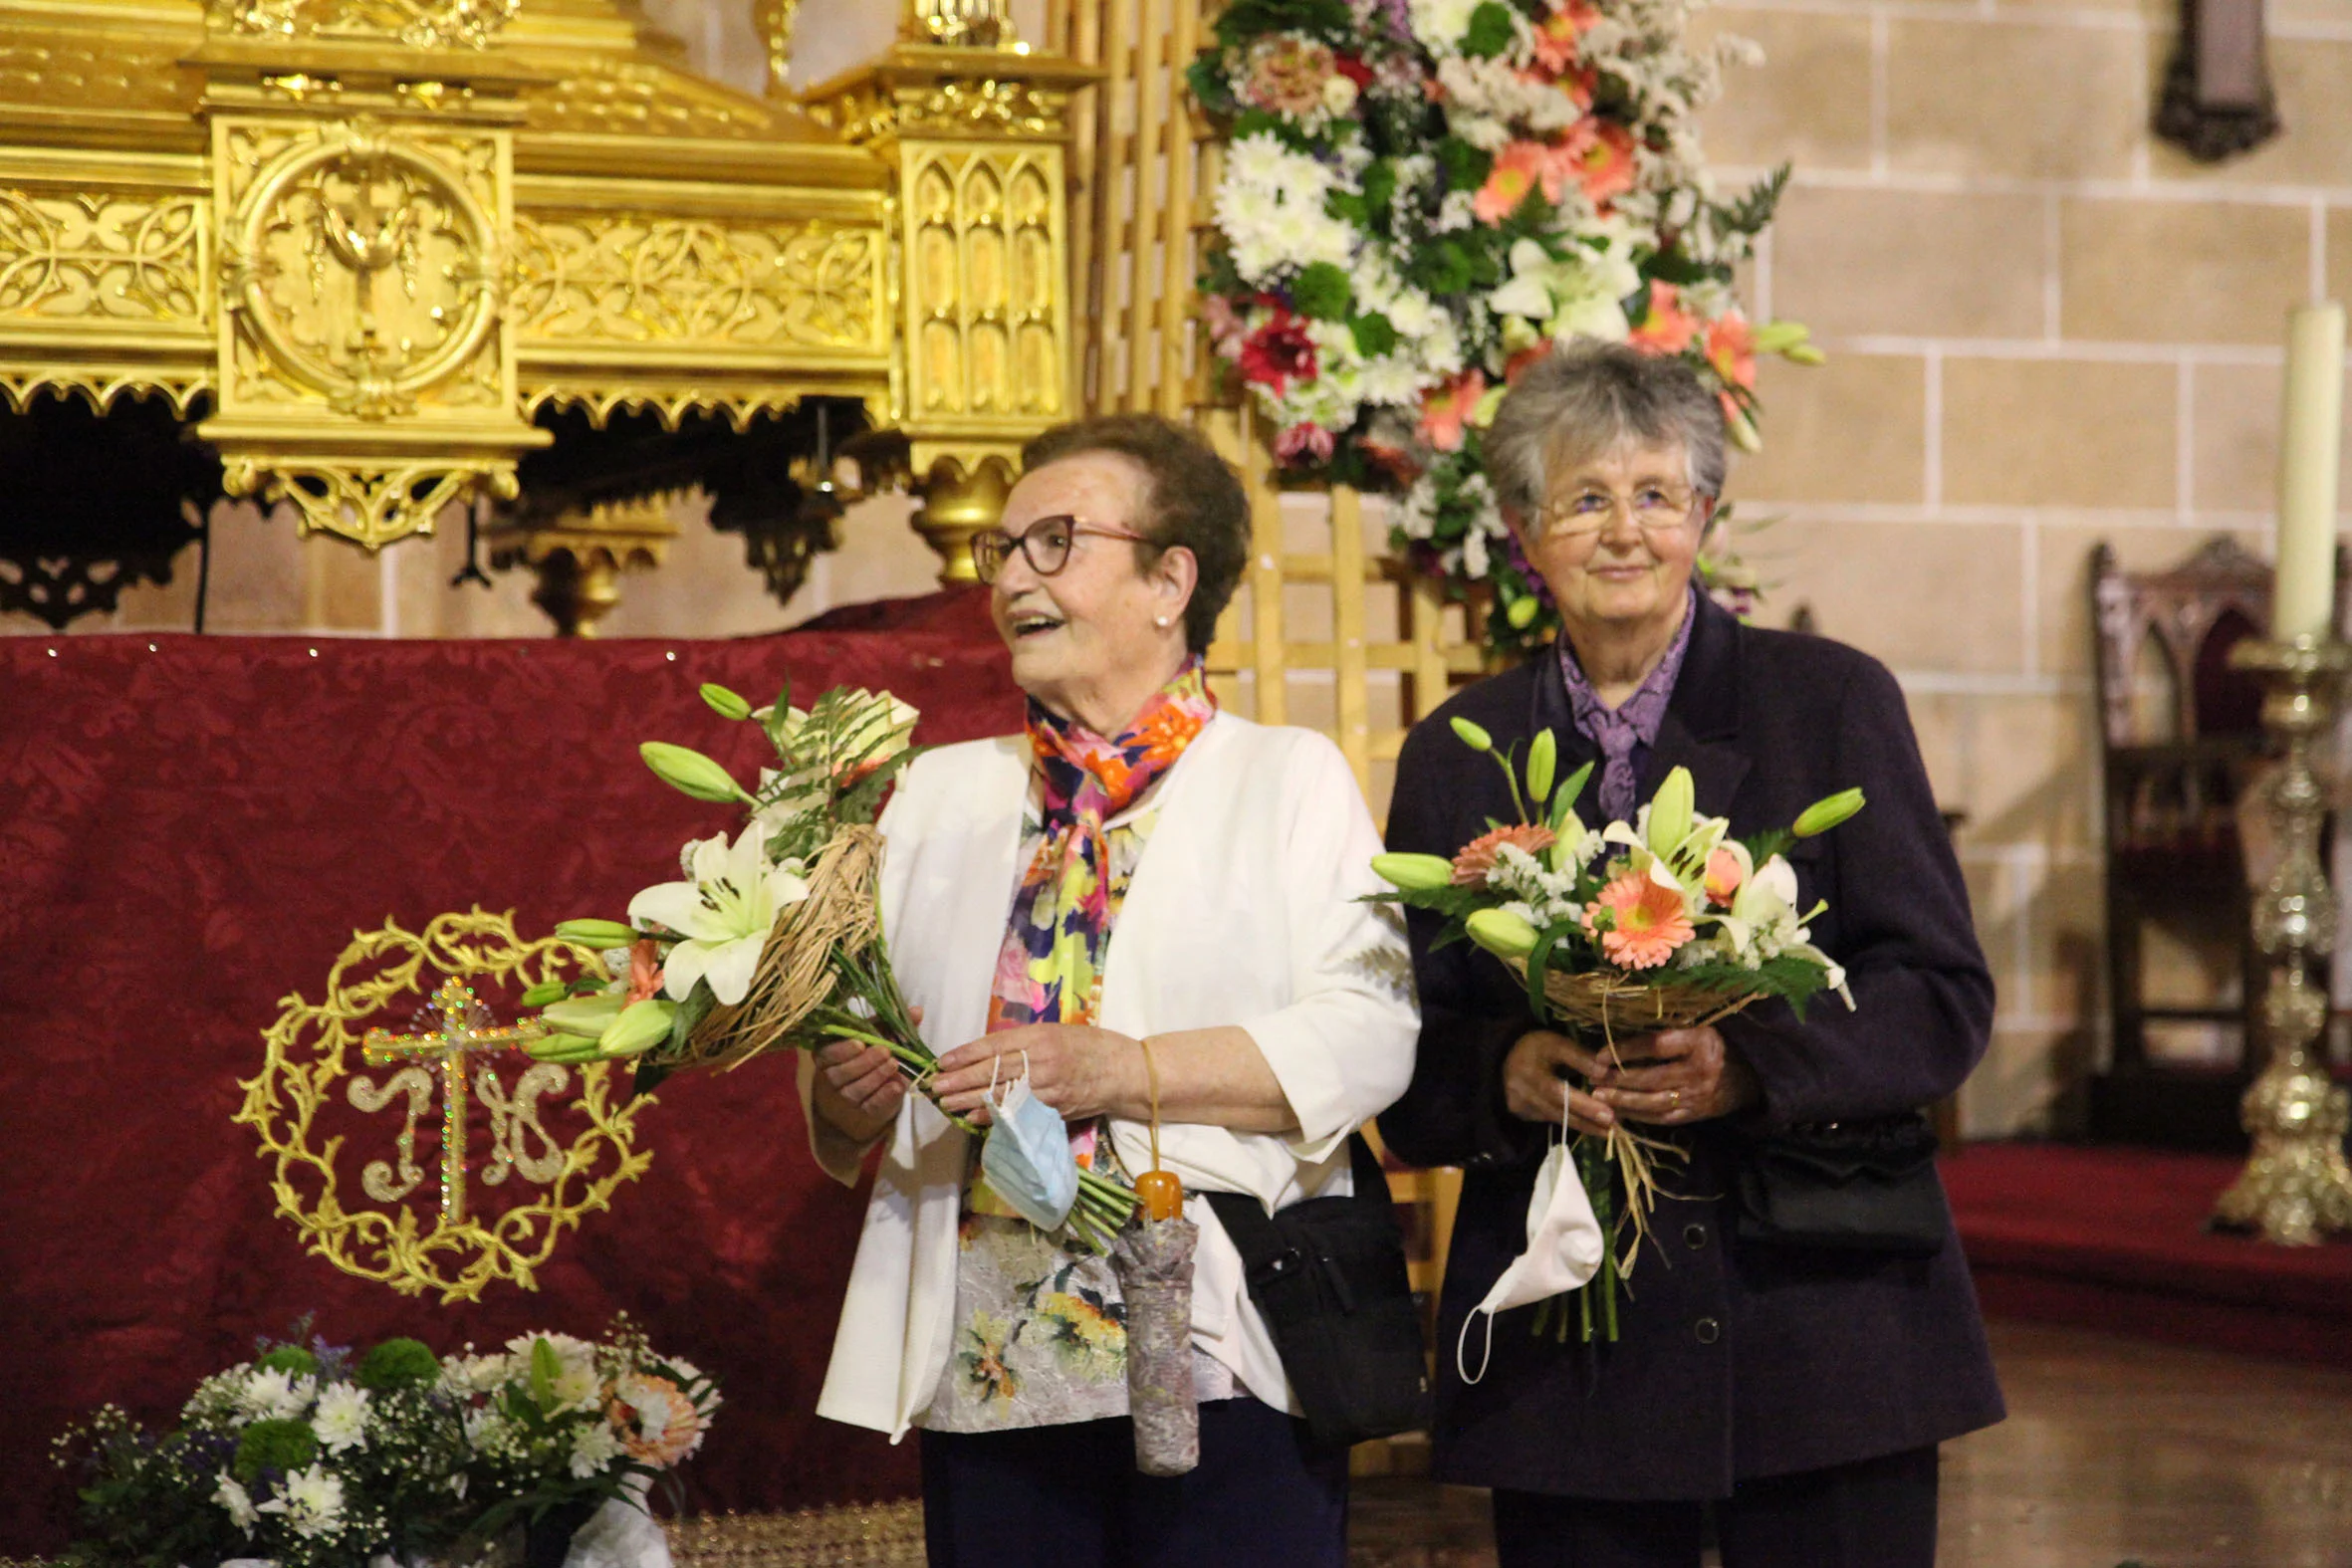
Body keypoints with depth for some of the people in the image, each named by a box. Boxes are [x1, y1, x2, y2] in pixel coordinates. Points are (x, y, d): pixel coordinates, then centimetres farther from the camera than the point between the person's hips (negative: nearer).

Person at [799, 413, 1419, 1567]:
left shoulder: (1289, 777, 6)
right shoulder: (941, 792, 19)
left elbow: (1370, 1033, -8)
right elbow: (853, 1017, 15)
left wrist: (1127, 1071, -17)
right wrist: (845, 1096, -8)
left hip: (1217, 1356, -3)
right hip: (981, 1370, 4)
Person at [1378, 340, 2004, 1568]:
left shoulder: (1833, 702, 4)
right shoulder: (1456, 752, 11)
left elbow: (1944, 995, -1)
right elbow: (1409, 1050, 9)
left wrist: (1748, 1064, -18)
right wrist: (1509, 1072, -14)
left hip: (1821, 1321, -1)